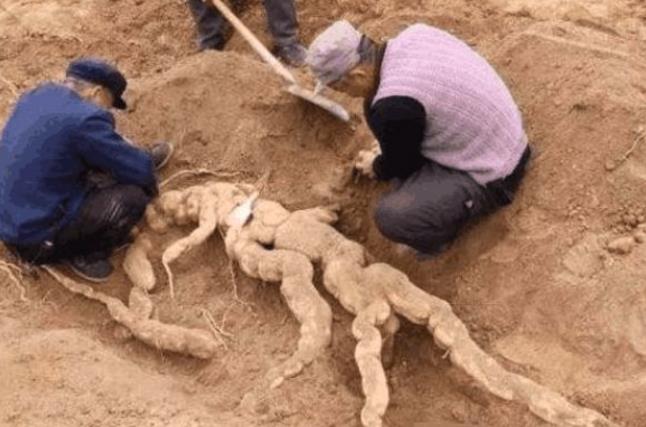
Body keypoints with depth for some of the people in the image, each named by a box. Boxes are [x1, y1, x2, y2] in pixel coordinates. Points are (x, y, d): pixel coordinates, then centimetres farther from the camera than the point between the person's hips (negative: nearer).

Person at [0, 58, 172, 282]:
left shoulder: (38, 95, 4)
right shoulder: (83, 119, -23)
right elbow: (140, 171, -14)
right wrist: (145, 162, 7)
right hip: (38, 239, -9)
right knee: (133, 195, -10)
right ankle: (83, 254, 4)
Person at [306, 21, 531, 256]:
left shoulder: (394, 106, -30)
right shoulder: (413, 34, -6)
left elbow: (399, 166, -10)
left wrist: (377, 168, 12)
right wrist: (387, 144, 22)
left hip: (491, 175, -9)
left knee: (391, 215, -24)